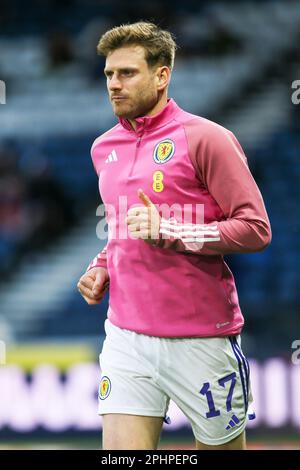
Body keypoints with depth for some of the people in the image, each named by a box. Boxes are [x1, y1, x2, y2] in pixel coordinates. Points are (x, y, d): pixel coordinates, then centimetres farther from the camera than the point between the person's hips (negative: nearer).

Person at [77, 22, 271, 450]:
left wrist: (168, 232, -21)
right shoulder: (104, 148, 13)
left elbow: (256, 229, -13)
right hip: (127, 337, 5)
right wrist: (101, 268, 8)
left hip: (201, 339, -5)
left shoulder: (205, 138, -8)